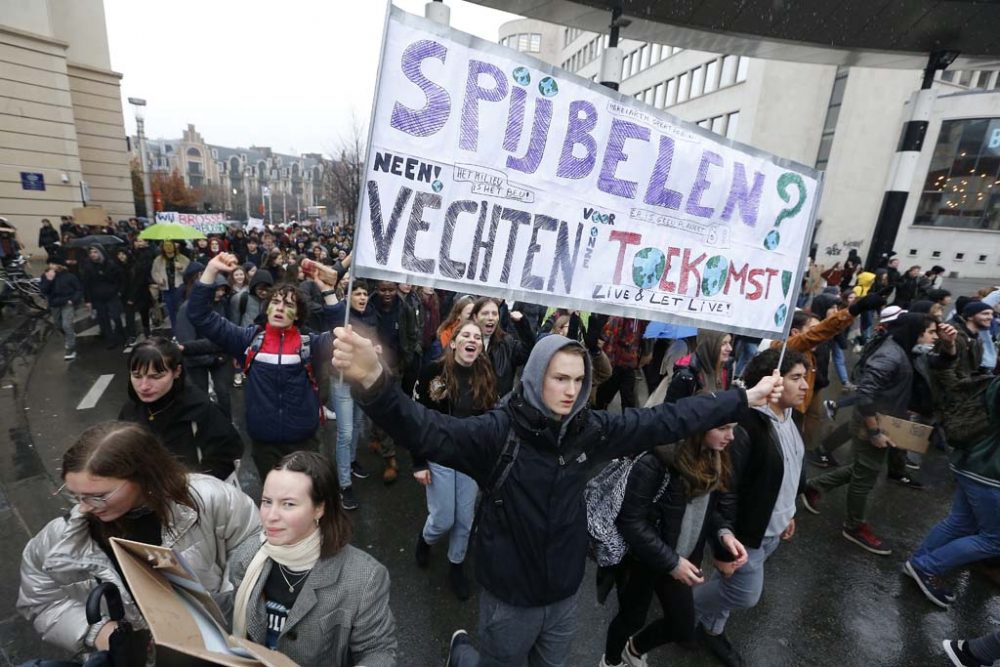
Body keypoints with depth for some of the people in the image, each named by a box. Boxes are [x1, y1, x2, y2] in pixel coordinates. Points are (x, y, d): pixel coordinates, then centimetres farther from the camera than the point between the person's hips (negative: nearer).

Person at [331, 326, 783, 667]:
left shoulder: (590, 429, -12)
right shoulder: (499, 431, -26)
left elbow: (667, 420, -6)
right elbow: (426, 431, -41)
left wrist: (745, 398, -2)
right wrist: (374, 380, -60)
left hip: (565, 592, 4)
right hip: (510, 595, -4)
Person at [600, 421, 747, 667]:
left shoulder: (713, 460, -5)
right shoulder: (655, 461, -31)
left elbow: (705, 508, 7)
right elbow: (631, 521, -27)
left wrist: (722, 532, -11)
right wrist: (670, 562, -23)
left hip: (680, 561, 7)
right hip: (641, 560, -6)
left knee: (683, 627, 19)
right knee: (632, 618, 18)